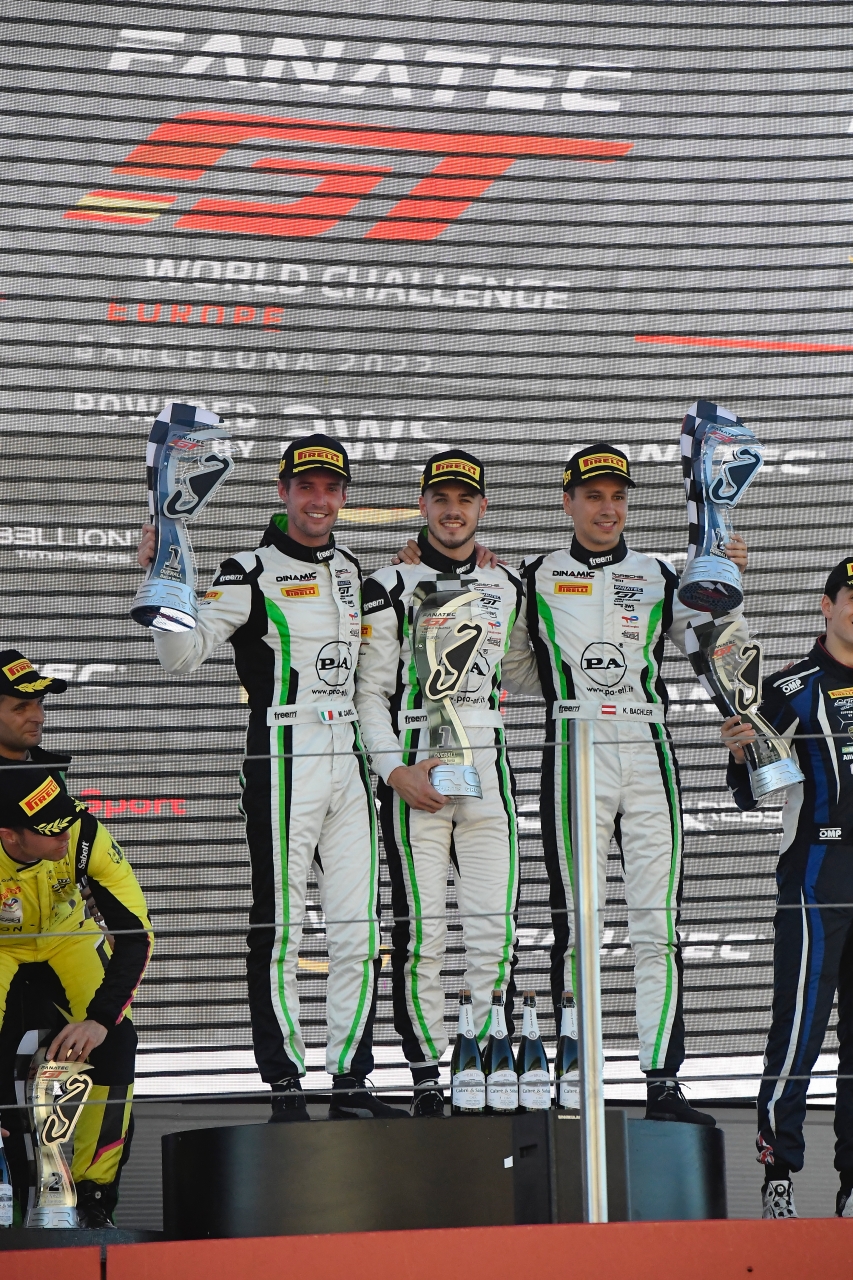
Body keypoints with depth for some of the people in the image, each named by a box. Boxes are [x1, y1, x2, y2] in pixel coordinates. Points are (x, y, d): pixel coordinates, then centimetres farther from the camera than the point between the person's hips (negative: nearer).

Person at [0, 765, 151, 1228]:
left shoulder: (84, 835, -34)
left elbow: (136, 931, -30)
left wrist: (100, 1017, -43)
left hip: (67, 938, 1)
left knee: (117, 1037, -19)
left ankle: (93, 1196, -4)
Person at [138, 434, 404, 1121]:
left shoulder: (351, 569, 17)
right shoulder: (252, 572, -4)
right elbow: (183, 654, -14)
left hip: (349, 763, 6)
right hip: (284, 761, -6)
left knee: (360, 933, 5)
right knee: (279, 931, -4)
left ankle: (351, 1082, 12)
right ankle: (285, 1085, 1)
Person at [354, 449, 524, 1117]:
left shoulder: (508, 587, 15)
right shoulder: (391, 586, 3)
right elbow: (369, 692, 0)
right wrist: (397, 772, -10)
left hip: (488, 771, 3)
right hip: (412, 773, -3)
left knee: (494, 934, -2)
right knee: (420, 931, -4)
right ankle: (426, 1077, 1)